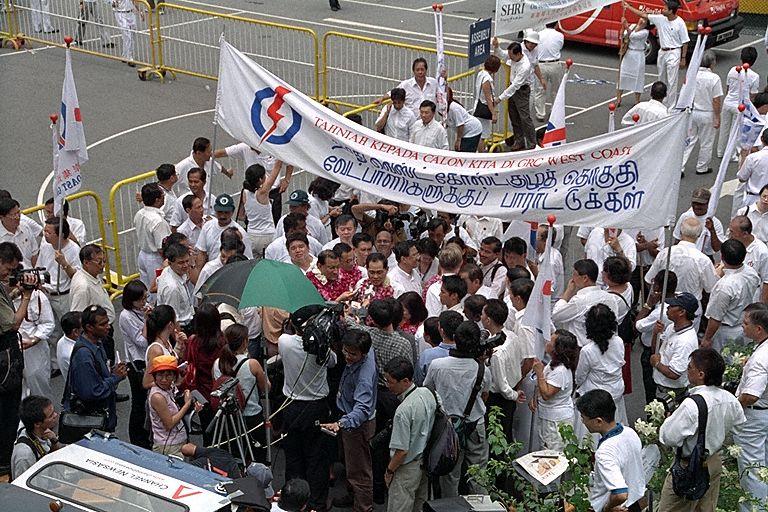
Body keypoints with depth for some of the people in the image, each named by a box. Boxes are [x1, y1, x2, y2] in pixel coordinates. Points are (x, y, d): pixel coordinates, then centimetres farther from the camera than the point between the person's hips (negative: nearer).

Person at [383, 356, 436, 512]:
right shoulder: (427, 393, -6)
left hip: (407, 469, -8)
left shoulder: (403, 411, -30)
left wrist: (389, 470, -8)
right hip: (426, 463, 8)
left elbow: (402, 451, -25)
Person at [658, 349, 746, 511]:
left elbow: (669, 438, -26)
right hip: (716, 463, 7)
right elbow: (740, 425, 8)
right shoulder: (731, 400, -9)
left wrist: (669, 419, -6)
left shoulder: (692, 404, -31)